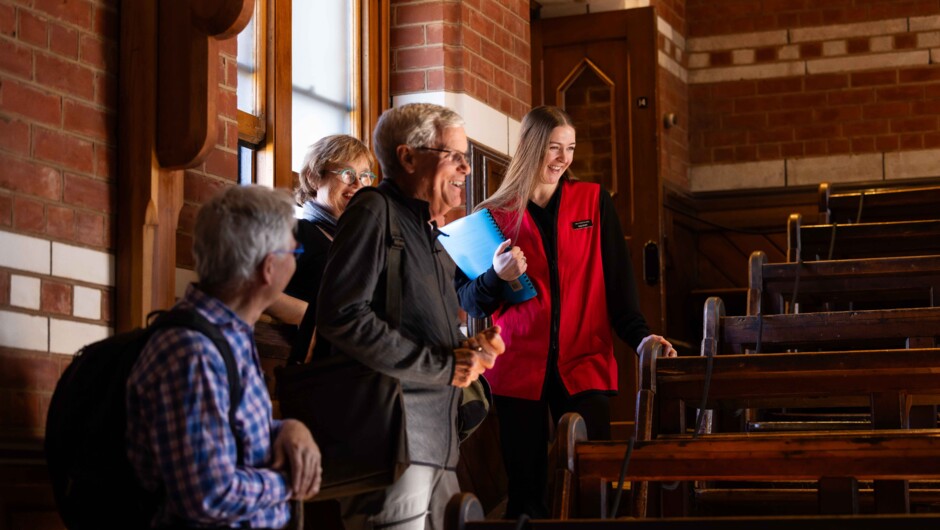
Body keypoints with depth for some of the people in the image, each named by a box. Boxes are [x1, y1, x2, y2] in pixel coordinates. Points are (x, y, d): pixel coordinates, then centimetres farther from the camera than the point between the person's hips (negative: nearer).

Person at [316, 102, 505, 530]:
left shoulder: (428, 234, 23)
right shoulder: (375, 213, -6)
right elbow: (342, 319, -19)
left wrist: (468, 349, 9)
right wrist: (444, 365, -13)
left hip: (436, 446, 9)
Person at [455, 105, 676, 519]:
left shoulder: (593, 202, 9)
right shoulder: (495, 214, 6)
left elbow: (617, 280, 5)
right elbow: (467, 301, 6)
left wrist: (640, 336, -9)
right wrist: (496, 277, -14)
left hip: (583, 366, 0)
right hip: (517, 371, 0)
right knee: (526, 488, 1)